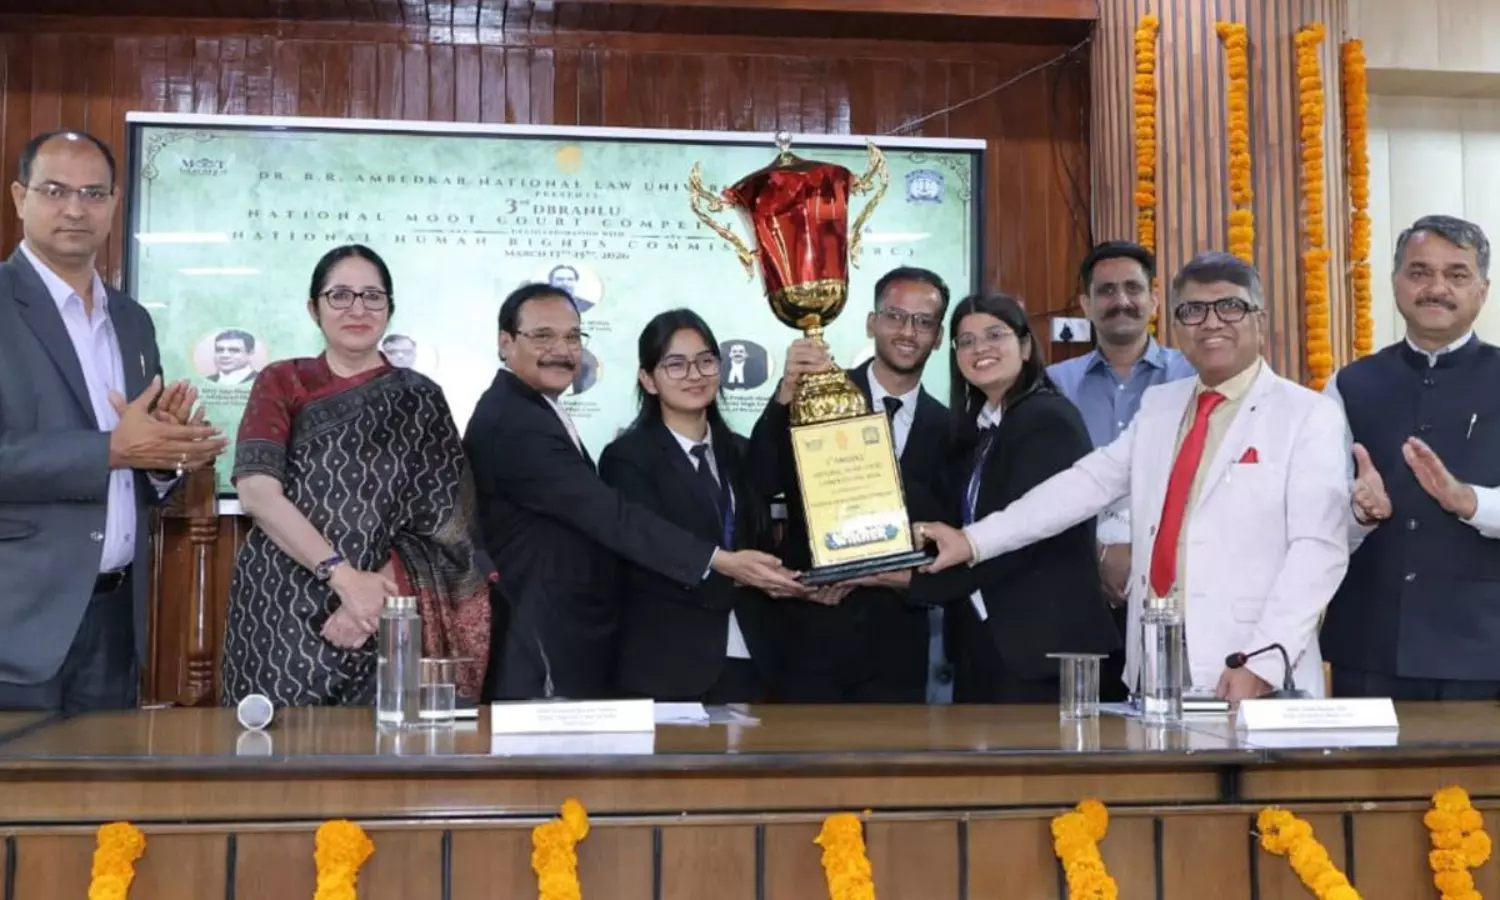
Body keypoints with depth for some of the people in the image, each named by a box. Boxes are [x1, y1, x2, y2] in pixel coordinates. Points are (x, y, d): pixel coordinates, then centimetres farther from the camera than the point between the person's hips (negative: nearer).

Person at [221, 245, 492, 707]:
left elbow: (440, 524, 0)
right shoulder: (280, 383, 5)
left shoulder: (420, 399, 6)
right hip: (280, 612, 0)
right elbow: (256, 492, -9)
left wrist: (376, 593, -15)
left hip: (382, 621, 1)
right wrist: (344, 577, -19)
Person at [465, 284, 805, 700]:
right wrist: (722, 561, -30)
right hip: (548, 657, -10)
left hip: (572, 649, 10)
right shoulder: (512, 424, -19)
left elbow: (591, 513, 19)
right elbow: (606, 513, -27)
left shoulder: (532, 413, 16)